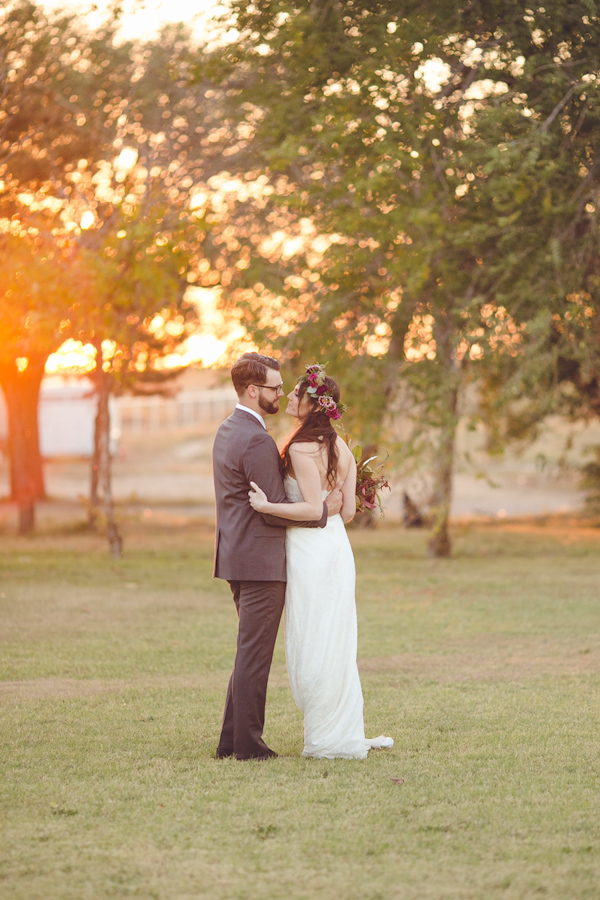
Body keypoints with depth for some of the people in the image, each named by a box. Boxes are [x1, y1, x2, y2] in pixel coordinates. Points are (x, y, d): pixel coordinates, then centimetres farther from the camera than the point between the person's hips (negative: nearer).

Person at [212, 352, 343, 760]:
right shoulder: (257, 441, -18)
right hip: (261, 561, -10)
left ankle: (232, 740, 17)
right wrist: (323, 510, -7)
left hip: (238, 556, 10)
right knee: (255, 655, -4)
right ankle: (248, 743, 0)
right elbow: (275, 511, -18)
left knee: (250, 653, 16)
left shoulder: (227, 431, 14)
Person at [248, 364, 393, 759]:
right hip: (337, 546, 8)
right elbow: (348, 510, 8)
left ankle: (330, 740, 6)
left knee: (314, 643, 1)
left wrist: (267, 506, -18)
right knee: (337, 643, 14)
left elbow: (313, 508, -20)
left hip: (310, 550, -8)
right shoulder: (341, 446, 9)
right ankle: (349, 733, 17)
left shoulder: (301, 449, -15)